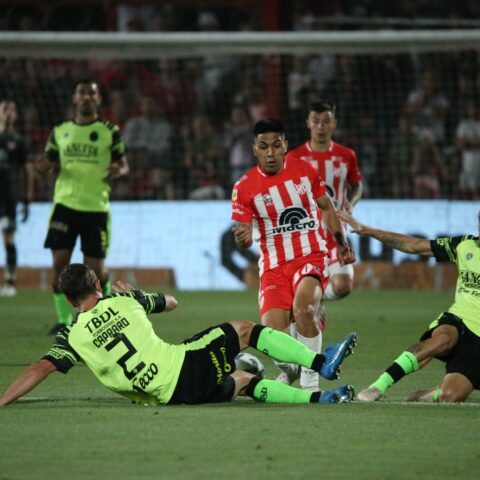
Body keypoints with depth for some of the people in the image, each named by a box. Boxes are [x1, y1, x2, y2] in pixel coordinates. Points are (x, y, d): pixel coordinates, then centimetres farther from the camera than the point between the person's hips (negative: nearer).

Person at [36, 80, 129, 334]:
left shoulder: (110, 131, 3)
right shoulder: (60, 131, 10)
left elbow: (124, 164, 6)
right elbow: (48, 162, 15)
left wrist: (118, 171, -18)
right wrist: (45, 166, -9)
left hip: (96, 207, -2)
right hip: (65, 204, 2)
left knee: (95, 269, 0)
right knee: (60, 263, -8)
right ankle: (64, 320, 2)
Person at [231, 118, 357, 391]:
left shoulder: (304, 170, 3)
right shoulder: (244, 188, -3)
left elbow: (327, 207, 19)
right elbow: (243, 242, -4)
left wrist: (342, 244, 15)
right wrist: (242, 238, -27)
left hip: (311, 257, -1)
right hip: (274, 264, 1)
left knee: (303, 309, -32)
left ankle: (310, 380, -17)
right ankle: (290, 369, 22)